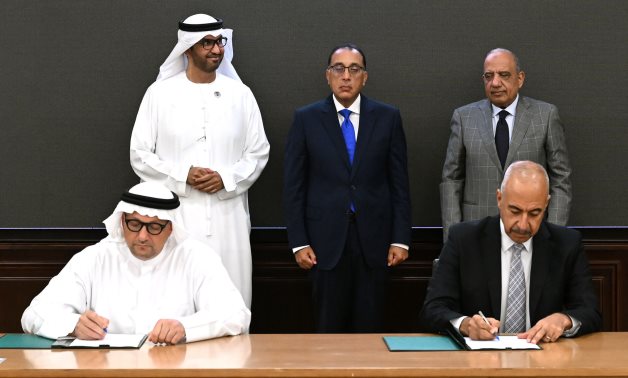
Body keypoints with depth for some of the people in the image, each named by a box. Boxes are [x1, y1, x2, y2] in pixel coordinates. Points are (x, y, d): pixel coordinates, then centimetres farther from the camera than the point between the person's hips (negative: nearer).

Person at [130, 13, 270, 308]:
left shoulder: (240, 94, 7)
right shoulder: (160, 93, 3)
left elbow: (258, 152, 9)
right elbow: (140, 154, 3)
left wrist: (226, 178, -9)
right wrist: (182, 176, -12)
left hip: (227, 215, 2)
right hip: (176, 215, -1)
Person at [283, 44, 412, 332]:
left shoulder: (387, 118, 4)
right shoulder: (306, 119, 2)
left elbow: (399, 182, 4)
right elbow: (293, 185, 2)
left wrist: (400, 239, 0)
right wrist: (298, 242, -3)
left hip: (373, 238, 1)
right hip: (326, 239, 0)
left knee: (369, 328, 4)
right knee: (329, 328, 5)